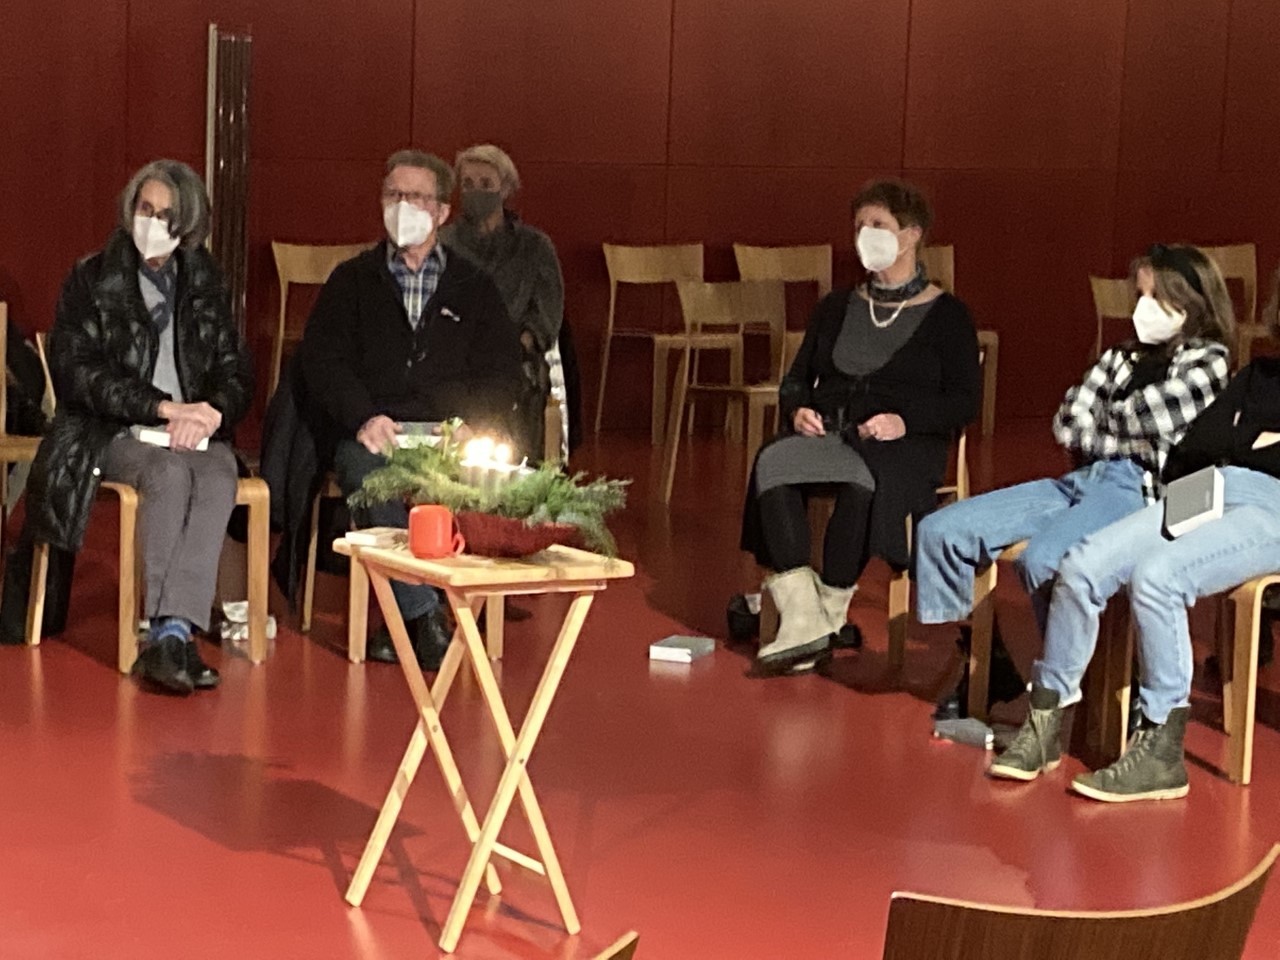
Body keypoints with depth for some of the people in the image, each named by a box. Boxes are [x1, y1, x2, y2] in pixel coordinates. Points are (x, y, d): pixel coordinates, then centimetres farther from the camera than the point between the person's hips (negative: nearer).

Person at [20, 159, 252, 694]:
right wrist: (163, 408, -16)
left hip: (195, 432, 2)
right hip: (112, 433, -2)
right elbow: (77, 372, -5)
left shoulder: (207, 284, 16)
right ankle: (170, 635, -36)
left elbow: (236, 371, 12)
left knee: (218, 478, -32)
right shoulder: (92, 280, 6)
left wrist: (212, 410, -12)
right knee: (169, 473, -35)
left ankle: (172, 633, -40)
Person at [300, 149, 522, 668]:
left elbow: (501, 376, 13)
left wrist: (467, 427, -8)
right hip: (371, 435, 0)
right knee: (366, 469, -37)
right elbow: (321, 361, 7)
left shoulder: (474, 287, 21)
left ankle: (408, 615, -27)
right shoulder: (352, 280, 19)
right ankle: (424, 615, -33)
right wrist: (362, 419, -13)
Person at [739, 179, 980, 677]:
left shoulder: (946, 315, 8)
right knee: (771, 463, -31)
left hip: (906, 447, -4)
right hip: (826, 435, 4)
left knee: (863, 481, -40)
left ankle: (830, 615, -28)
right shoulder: (836, 308, 24)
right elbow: (796, 379, 23)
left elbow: (963, 402, 0)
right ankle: (801, 621, -36)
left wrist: (904, 420, -17)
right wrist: (797, 410, -1)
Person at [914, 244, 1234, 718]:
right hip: (1082, 481, 8)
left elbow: (1143, 417, -8)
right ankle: (981, 661, 8)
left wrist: (1095, 429, 9)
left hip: (1140, 488, -8)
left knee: (1040, 559, -37)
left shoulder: (1206, 363, 4)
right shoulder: (1127, 356, 23)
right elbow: (1067, 426, 12)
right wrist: (1117, 360, 6)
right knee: (940, 531, -5)